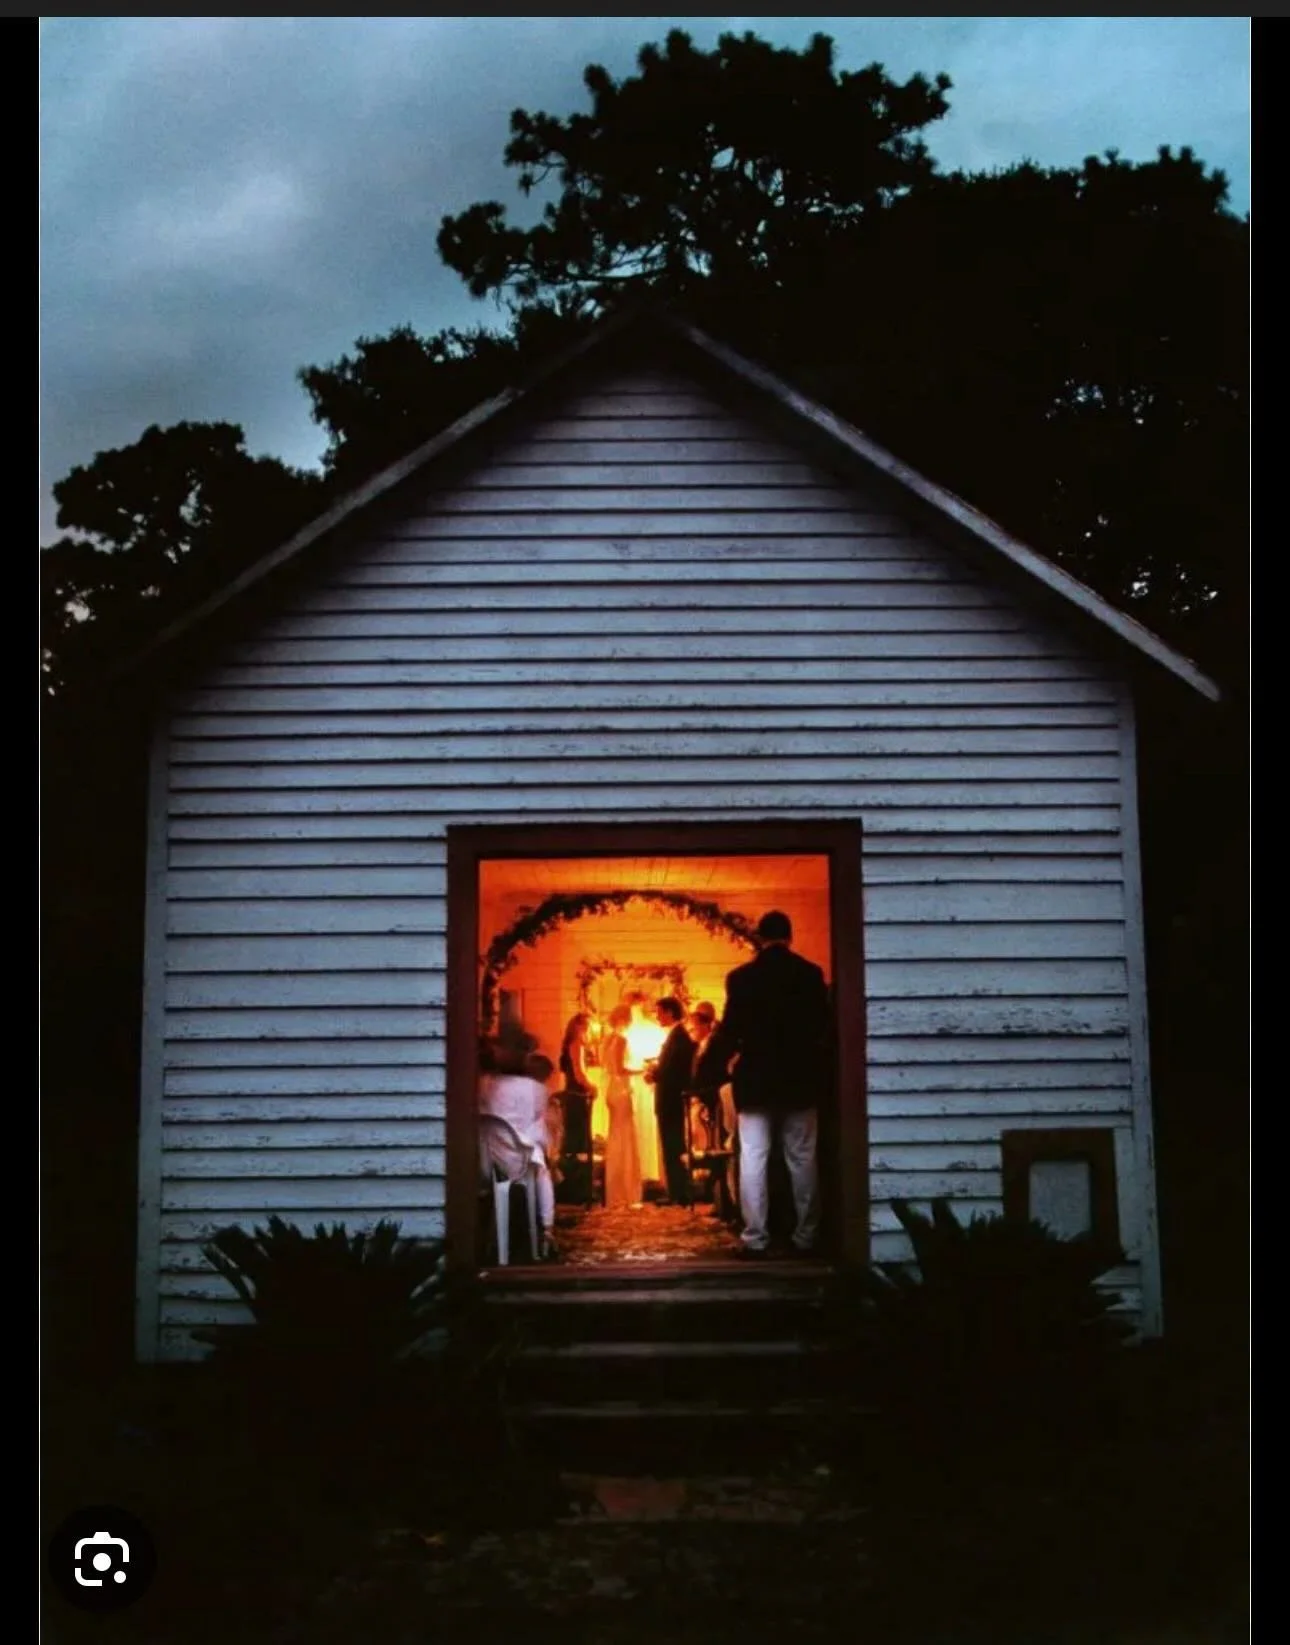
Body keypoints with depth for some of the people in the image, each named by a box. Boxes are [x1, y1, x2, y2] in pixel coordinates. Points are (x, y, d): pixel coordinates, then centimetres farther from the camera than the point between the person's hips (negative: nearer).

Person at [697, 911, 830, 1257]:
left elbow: (730, 1031, -5)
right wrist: (821, 1071, 21)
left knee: (753, 1159, 1)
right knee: (802, 1159, 7)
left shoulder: (741, 977, -5)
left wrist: (707, 1070, 6)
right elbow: (823, 1028, 6)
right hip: (800, 1079, 2)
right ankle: (805, 1237, 8)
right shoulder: (811, 974, -1)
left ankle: (756, 1238, -1)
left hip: (756, 1080, -1)